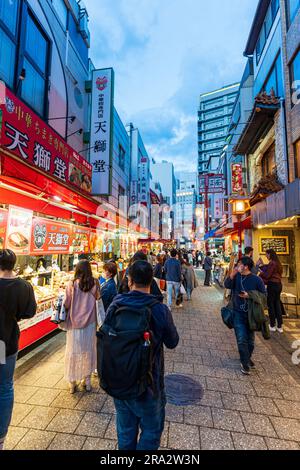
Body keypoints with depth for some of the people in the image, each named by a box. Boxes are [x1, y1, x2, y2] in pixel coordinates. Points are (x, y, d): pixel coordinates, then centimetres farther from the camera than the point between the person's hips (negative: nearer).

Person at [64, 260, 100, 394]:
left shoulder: (72, 284, -14)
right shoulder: (94, 283, -11)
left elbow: (66, 304, -9)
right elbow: (97, 298, 0)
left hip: (74, 322, -1)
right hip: (90, 322, 1)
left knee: (73, 351, 16)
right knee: (88, 349, 18)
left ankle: (72, 382, 30)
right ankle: (87, 380, 32)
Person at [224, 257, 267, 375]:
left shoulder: (256, 279, -11)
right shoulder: (236, 276, -4)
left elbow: (264, 294, -5)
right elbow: (227, 285, -14)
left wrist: (249, 296, -18)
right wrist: (232, 275, -29)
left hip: (251, 314, 0)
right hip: (238, 313, 0)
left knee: (250, 338, 17)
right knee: (241, 339, -2)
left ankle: (248, 358, 41)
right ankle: (245, 364, 16)